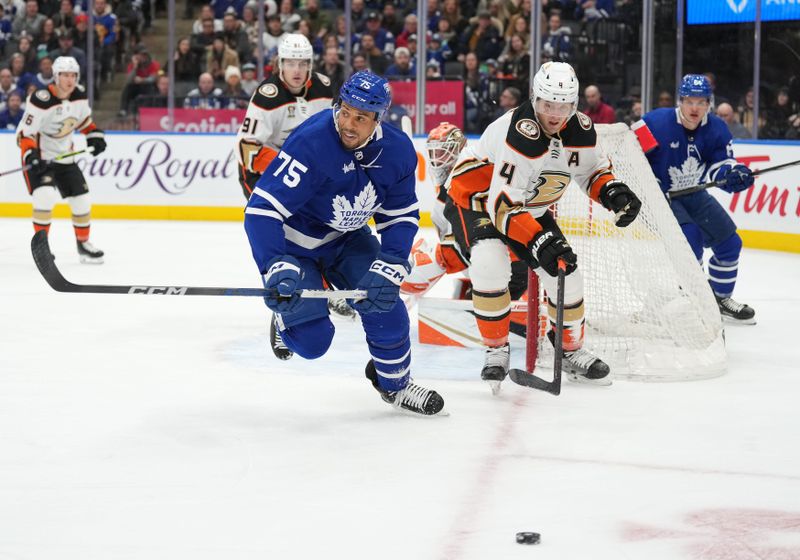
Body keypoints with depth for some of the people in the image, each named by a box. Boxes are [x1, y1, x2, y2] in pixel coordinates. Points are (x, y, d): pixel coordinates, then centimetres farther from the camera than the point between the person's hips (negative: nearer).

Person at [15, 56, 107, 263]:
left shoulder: (79, 96, -4)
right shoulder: (41, 100, -25)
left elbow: (84, 118, 17)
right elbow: (24, 133, -23)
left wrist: (94, 135, 2)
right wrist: (31, 155, -36)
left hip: (64, 156, 7)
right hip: (39, 156, -7)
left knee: (81, 199, 7)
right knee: (45, 196, -27)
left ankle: (83, 243, 27)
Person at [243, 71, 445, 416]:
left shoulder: (398, 151, -16)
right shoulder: (311, 142, -35)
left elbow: (401, 216, -4)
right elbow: (262, 209, -35)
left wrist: (388, 269, -18)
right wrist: (278, 270, -45)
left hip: (348, 238, 5)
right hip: (295, 241, -5)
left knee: (384, 303, -7)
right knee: (312, 340, -11)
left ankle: (395, 382, 19)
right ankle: (285, 318, 25)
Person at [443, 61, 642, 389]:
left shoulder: (581, 131, -14)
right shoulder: (519, 134, -35)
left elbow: (592, 170, 6)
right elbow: (501, 205, -36)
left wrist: (613, 192, -15)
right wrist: (539, 239, -43)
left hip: (531, 206, 7)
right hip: (476, 195, -7)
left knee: (565, 271, 0)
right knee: (490, 263, -31)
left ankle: (572, 352, 22)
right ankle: (496, 350, -14)